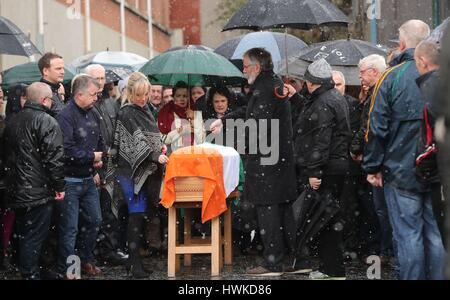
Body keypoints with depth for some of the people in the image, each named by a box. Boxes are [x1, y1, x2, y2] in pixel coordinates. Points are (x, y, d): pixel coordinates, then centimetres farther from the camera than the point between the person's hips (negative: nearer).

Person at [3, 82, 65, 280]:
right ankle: (31, 275, 4)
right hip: (38, 192, -7)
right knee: (34, 239, -1)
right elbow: (55, 158, -19)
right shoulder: (47, 122, -13)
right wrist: (59, 186, -9)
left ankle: (25, 272, 26)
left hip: (16, 190, 7)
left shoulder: (13, 122, 11)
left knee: (24, 236, 17)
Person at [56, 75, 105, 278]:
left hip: (89, 179, 8)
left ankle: (86, 260, 33)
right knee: (70, 228, -2)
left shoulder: (92, 114, 9)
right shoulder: (66, 116, -18)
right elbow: (66, 150, -27)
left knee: (94, 220, 17)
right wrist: (91, 157, -15)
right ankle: (66, 270, 9)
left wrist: (99, 160, 6)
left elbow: (100, 142, 23)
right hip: (70, 182, -8)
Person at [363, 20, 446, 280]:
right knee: (437, 234, 9)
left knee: (409, 235, 2)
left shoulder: (392, 78, -8)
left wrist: (373, 167, 1)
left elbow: (377, 128, -8)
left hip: (402, 171, -3)